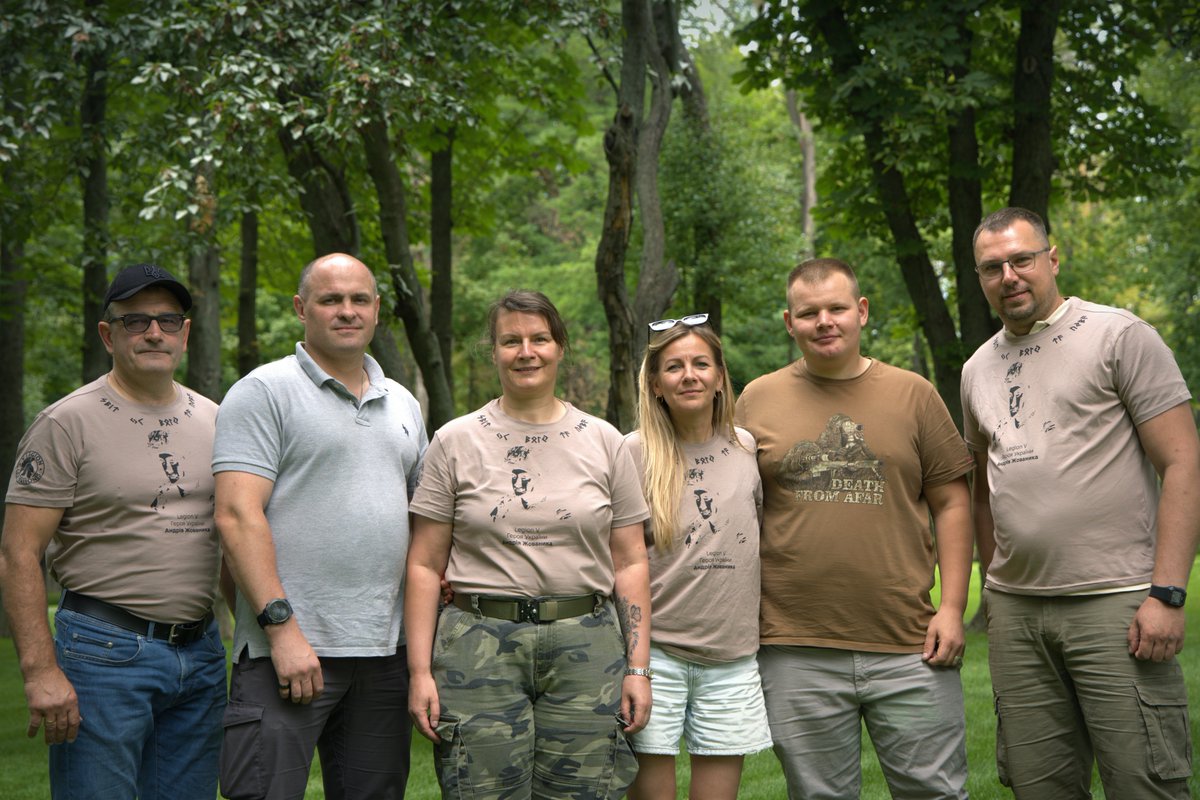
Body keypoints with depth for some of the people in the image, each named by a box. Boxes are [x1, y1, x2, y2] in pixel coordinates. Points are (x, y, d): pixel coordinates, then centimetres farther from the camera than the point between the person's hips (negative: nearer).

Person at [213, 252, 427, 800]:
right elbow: (237, 516, -12)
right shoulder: (264, 392, -3)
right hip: (289, 648, -6)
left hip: (387, 650, 6)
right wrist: (282, 626, -19)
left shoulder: (402, 404, 18)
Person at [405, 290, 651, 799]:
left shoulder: (604, 442, 10)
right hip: (479, 646, -1)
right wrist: (420, 671, -4)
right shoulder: (455, 442, 6)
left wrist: (638, 668, 3)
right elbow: (425, 566, 4)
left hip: (585, 648, 1)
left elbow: (630, 564, 9)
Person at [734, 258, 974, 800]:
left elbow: (951, 504, 8)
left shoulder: (913, 395, 7)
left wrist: (952, 607, -1)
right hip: (796, 653, 0)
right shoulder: (757, 400, 7)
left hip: (909, 649, 0)